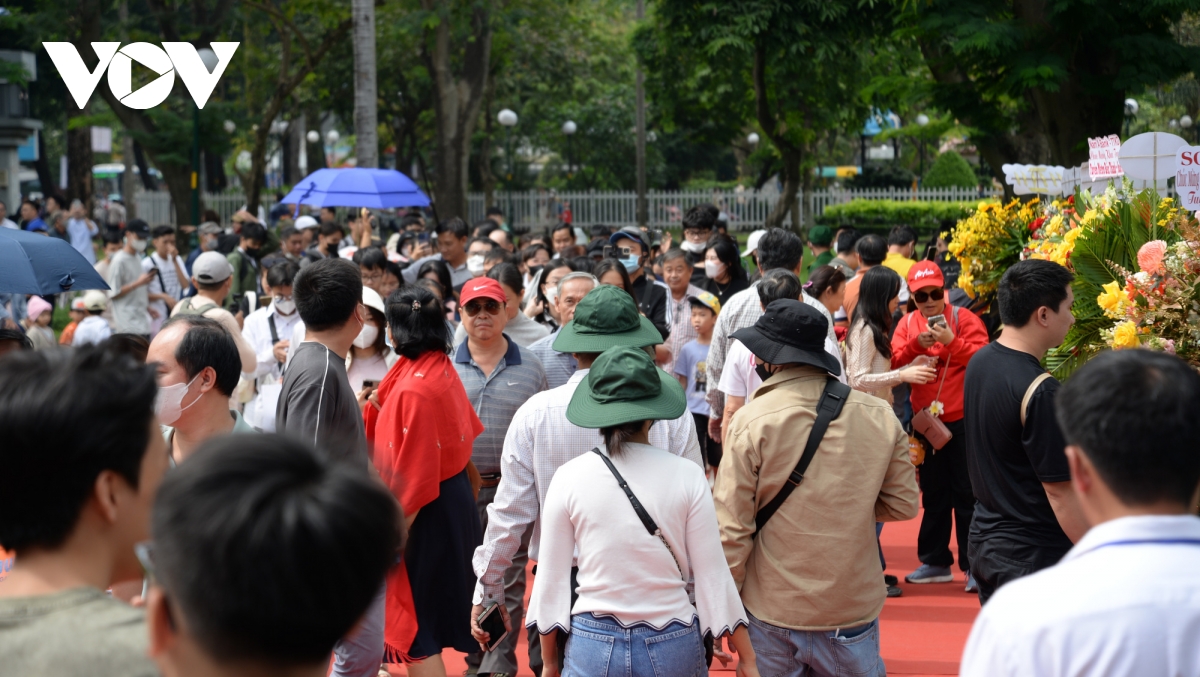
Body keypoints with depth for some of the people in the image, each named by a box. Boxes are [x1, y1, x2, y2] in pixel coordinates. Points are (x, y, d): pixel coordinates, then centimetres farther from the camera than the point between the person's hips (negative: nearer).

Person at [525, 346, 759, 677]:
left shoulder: (569, 478, -8)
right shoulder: (687, 477, -9)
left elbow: (552, 577, -2)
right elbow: (713, 575, -7)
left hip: (595, 647, 0)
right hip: (673, 647, 0)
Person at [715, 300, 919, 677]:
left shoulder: (751, 421, -14)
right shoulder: (880, 416, -5)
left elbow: (731, 526, -12)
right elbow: (904, 504, 4)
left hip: (773, 611, -2)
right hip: (854, 609, 2)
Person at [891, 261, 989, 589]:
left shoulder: (964, 318, -5)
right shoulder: (907, 323, 8)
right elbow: (894, 363, -1)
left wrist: (950, 341, -24)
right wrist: (916, 344, -16)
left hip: (962, 419, -5)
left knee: (966, 494, -1)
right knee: (934, 494, 14)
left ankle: (974, 565, 4)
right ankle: (935, 562, 23)